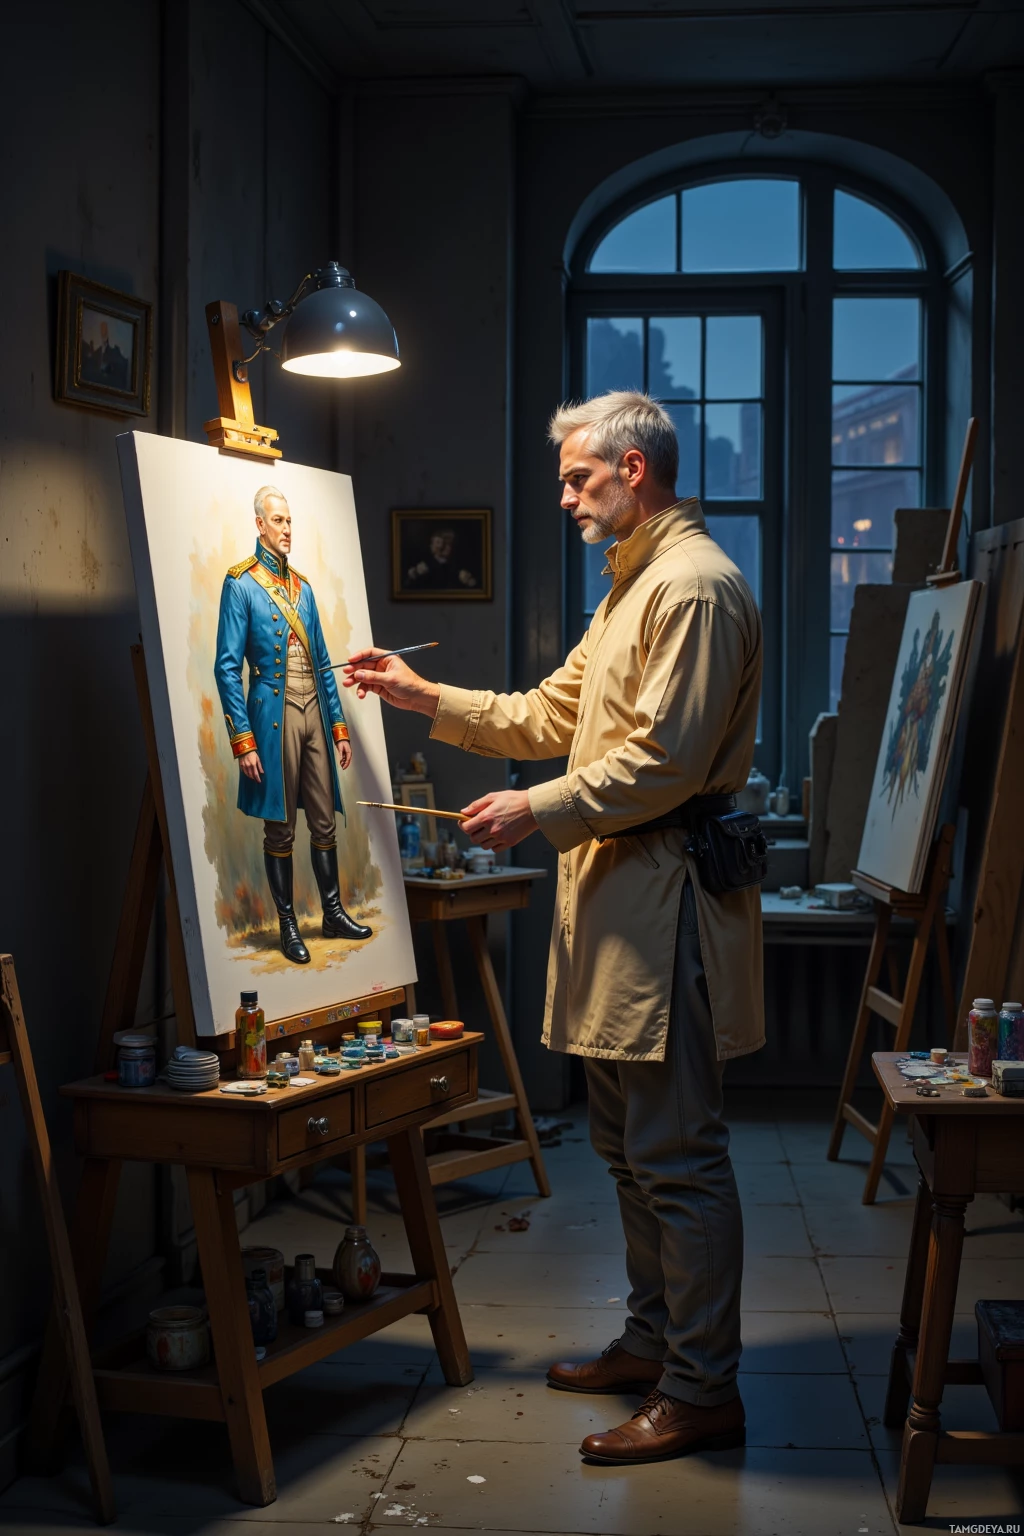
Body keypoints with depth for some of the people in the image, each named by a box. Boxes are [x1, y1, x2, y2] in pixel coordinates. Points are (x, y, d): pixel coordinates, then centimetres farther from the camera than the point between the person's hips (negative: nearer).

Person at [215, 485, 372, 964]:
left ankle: (333, 914, 22)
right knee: (280, 829, 3)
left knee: (325, 823, 10)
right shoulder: (241, 583, -5)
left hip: (314, 713, 5)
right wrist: (243, 742, -14)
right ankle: (287, 925, 13)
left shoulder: (302, 586, 14)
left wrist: (339, 727, 12)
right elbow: (227, 668, -9)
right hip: (275, 714, -5)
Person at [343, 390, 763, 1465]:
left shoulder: (694, 584, -14)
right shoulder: (633, 585, 21)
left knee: (677, 1156, -6)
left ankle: (702, 1394, 2)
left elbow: (665, 760, -21)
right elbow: (553, 715, 24)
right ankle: (654, 1341, 29)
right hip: (616, 892, 11)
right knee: (628, 1144, 17)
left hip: (666, 897, -11)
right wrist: (427, 696, 20)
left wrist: (542, 810, -16)